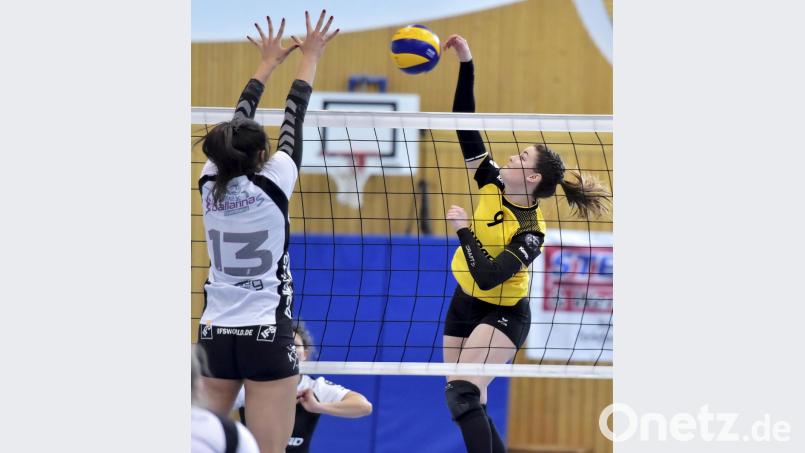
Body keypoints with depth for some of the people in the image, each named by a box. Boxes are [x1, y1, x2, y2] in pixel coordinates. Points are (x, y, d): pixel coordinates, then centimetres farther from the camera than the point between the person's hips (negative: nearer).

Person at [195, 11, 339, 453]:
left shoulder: (210, 184, 0)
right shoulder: (271, 187, -11)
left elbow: (238, 121, 13)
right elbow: (293, 121, 1)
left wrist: (268, 62, 25)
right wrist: (309, 57, 14)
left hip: (214, 334, 5)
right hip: (266, 336, -5)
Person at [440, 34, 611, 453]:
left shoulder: (531, 233, -24)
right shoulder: (492, 185, -8)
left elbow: (486, 277, -33)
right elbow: (466, 124, -9)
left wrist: (463, 230, -26)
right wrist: (465, 65, -16)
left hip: (502, 313, -7)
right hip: (464, 305, 7)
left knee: (464, 395, -25)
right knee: (461, 402, 6)